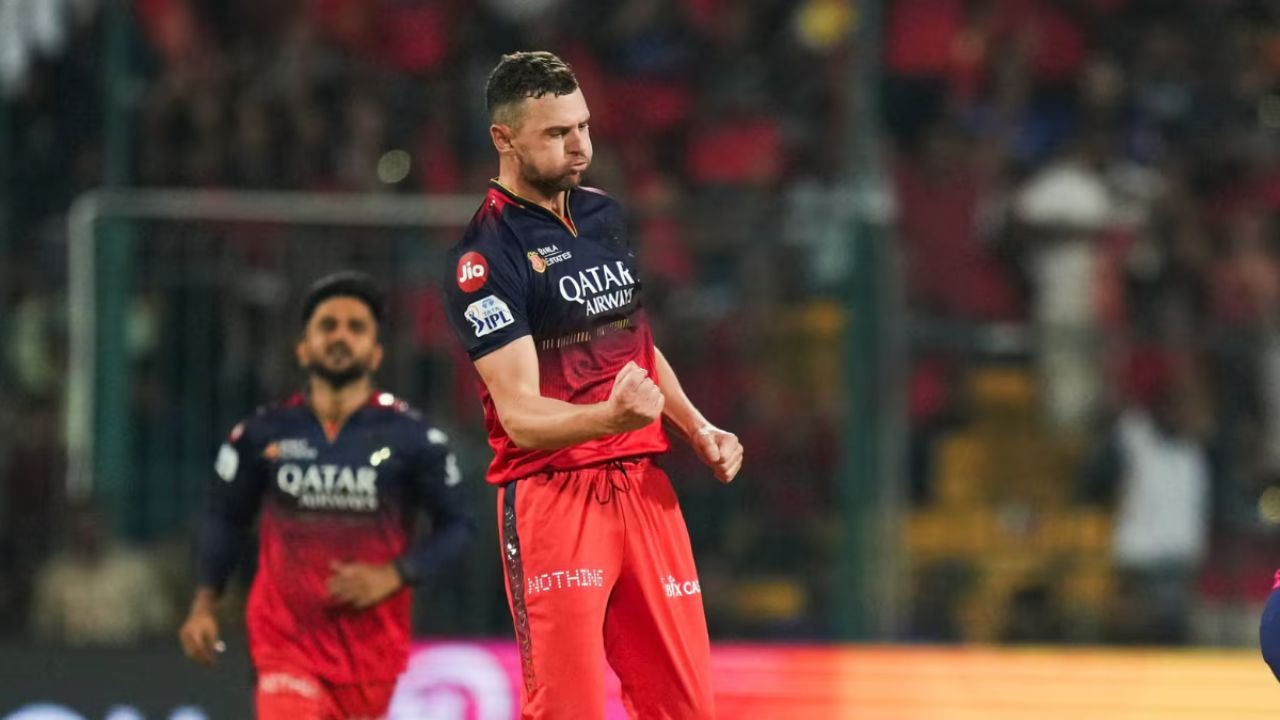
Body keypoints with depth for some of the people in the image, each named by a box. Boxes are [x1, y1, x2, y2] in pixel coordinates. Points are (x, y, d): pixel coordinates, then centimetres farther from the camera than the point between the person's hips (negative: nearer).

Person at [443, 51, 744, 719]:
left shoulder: (604, 214, 13)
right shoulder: (487, 254, -12)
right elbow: (520, 415, -18)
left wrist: (698, 429, 13)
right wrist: (610, 417, -36)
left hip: (644, 485, 7)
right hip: (551, 494, -7)